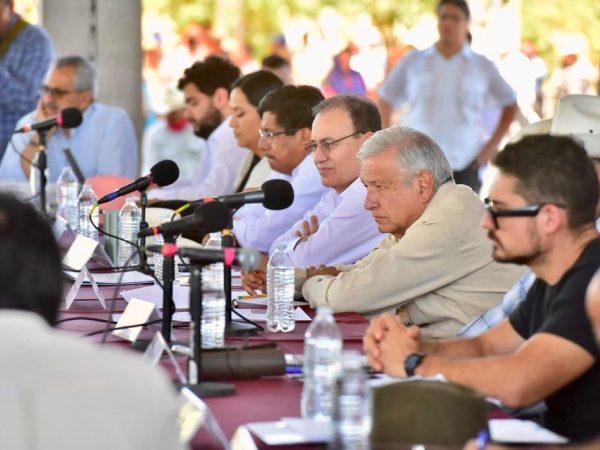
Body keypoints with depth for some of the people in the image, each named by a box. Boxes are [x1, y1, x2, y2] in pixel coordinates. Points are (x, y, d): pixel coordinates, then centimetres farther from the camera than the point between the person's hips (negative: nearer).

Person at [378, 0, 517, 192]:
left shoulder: (482, 66, 8)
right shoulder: (413, 61, 9)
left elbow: (510, 104, 14)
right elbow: (386, 99, 17)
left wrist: (492, 144, 5)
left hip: (466, 164, 0)